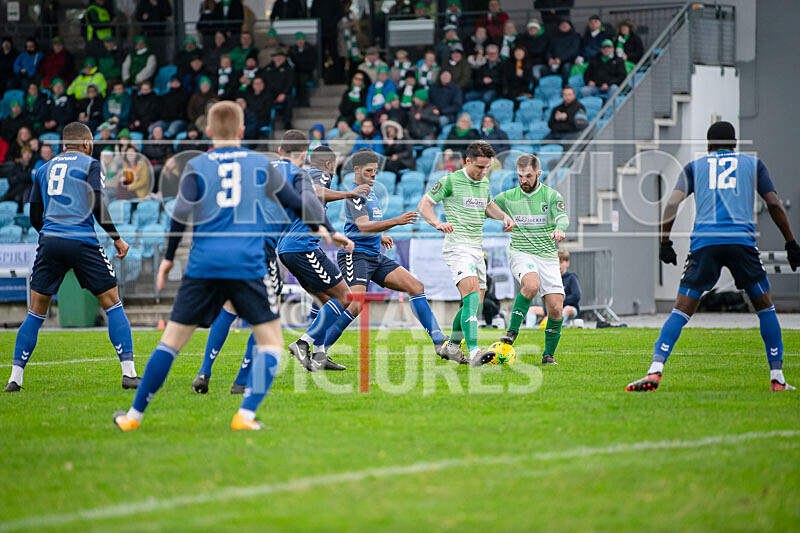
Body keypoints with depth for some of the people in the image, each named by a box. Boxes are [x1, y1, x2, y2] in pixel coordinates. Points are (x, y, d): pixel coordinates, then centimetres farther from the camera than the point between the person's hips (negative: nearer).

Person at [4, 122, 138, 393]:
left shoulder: (43, 169, 18)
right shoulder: (90, 165, 5)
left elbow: (35, 216, 17)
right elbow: (97, 206, -6)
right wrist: (117, 239, 2)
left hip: (50, 241, 4)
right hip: (82, 242, -4)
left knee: (36, 311, 9)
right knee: (112, 302, 5)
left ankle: (15, 377, 4)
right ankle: (129, 372, -2)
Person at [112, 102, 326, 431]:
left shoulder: (197, 166, 6)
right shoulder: (261, 164, 9)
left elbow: (181, 215, -1)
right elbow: (293, 203, 16)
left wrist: (168, 257, 10)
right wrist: (318, 228, 32)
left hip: (203, 265, 1)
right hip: (248, 265, -1)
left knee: (172, 340, 9)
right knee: (270, 342, 6)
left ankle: (134, 415, 12)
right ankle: (246, 415, -11)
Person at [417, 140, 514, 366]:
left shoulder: (484, 182, 14)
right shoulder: (450, 181, -7)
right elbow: (424, 205, -4)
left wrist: (504, 216, 13)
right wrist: (437, 223, -22)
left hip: (477, 248, 8)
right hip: (457, 245, -8)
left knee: (474, 302, 9)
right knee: (472, 293, -25)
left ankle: (452, 346, 28)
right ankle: (474, 352, -34)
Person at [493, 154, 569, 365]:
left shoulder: (551, 195, -1)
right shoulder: (508, 197, 4)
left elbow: (562, 217, -19)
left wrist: (560, 229, -41)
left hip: (547, 256, 1)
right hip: (520, 253, -1)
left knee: (556, 308, -8)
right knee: (532, 284, -34)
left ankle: (548, 355, 10)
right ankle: (512, 332, -26)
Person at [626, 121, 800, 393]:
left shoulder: (695, 166, 20)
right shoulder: (753, 163, 19)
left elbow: (673, 203, 6)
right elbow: (774, 203, 12)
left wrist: (665, 243, 9)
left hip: (704, 242, 0)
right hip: (741, 239, 0)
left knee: (681, 310, 2)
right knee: (765, 306, 15)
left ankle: (655, 371, -14)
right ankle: (777, 378, 10)